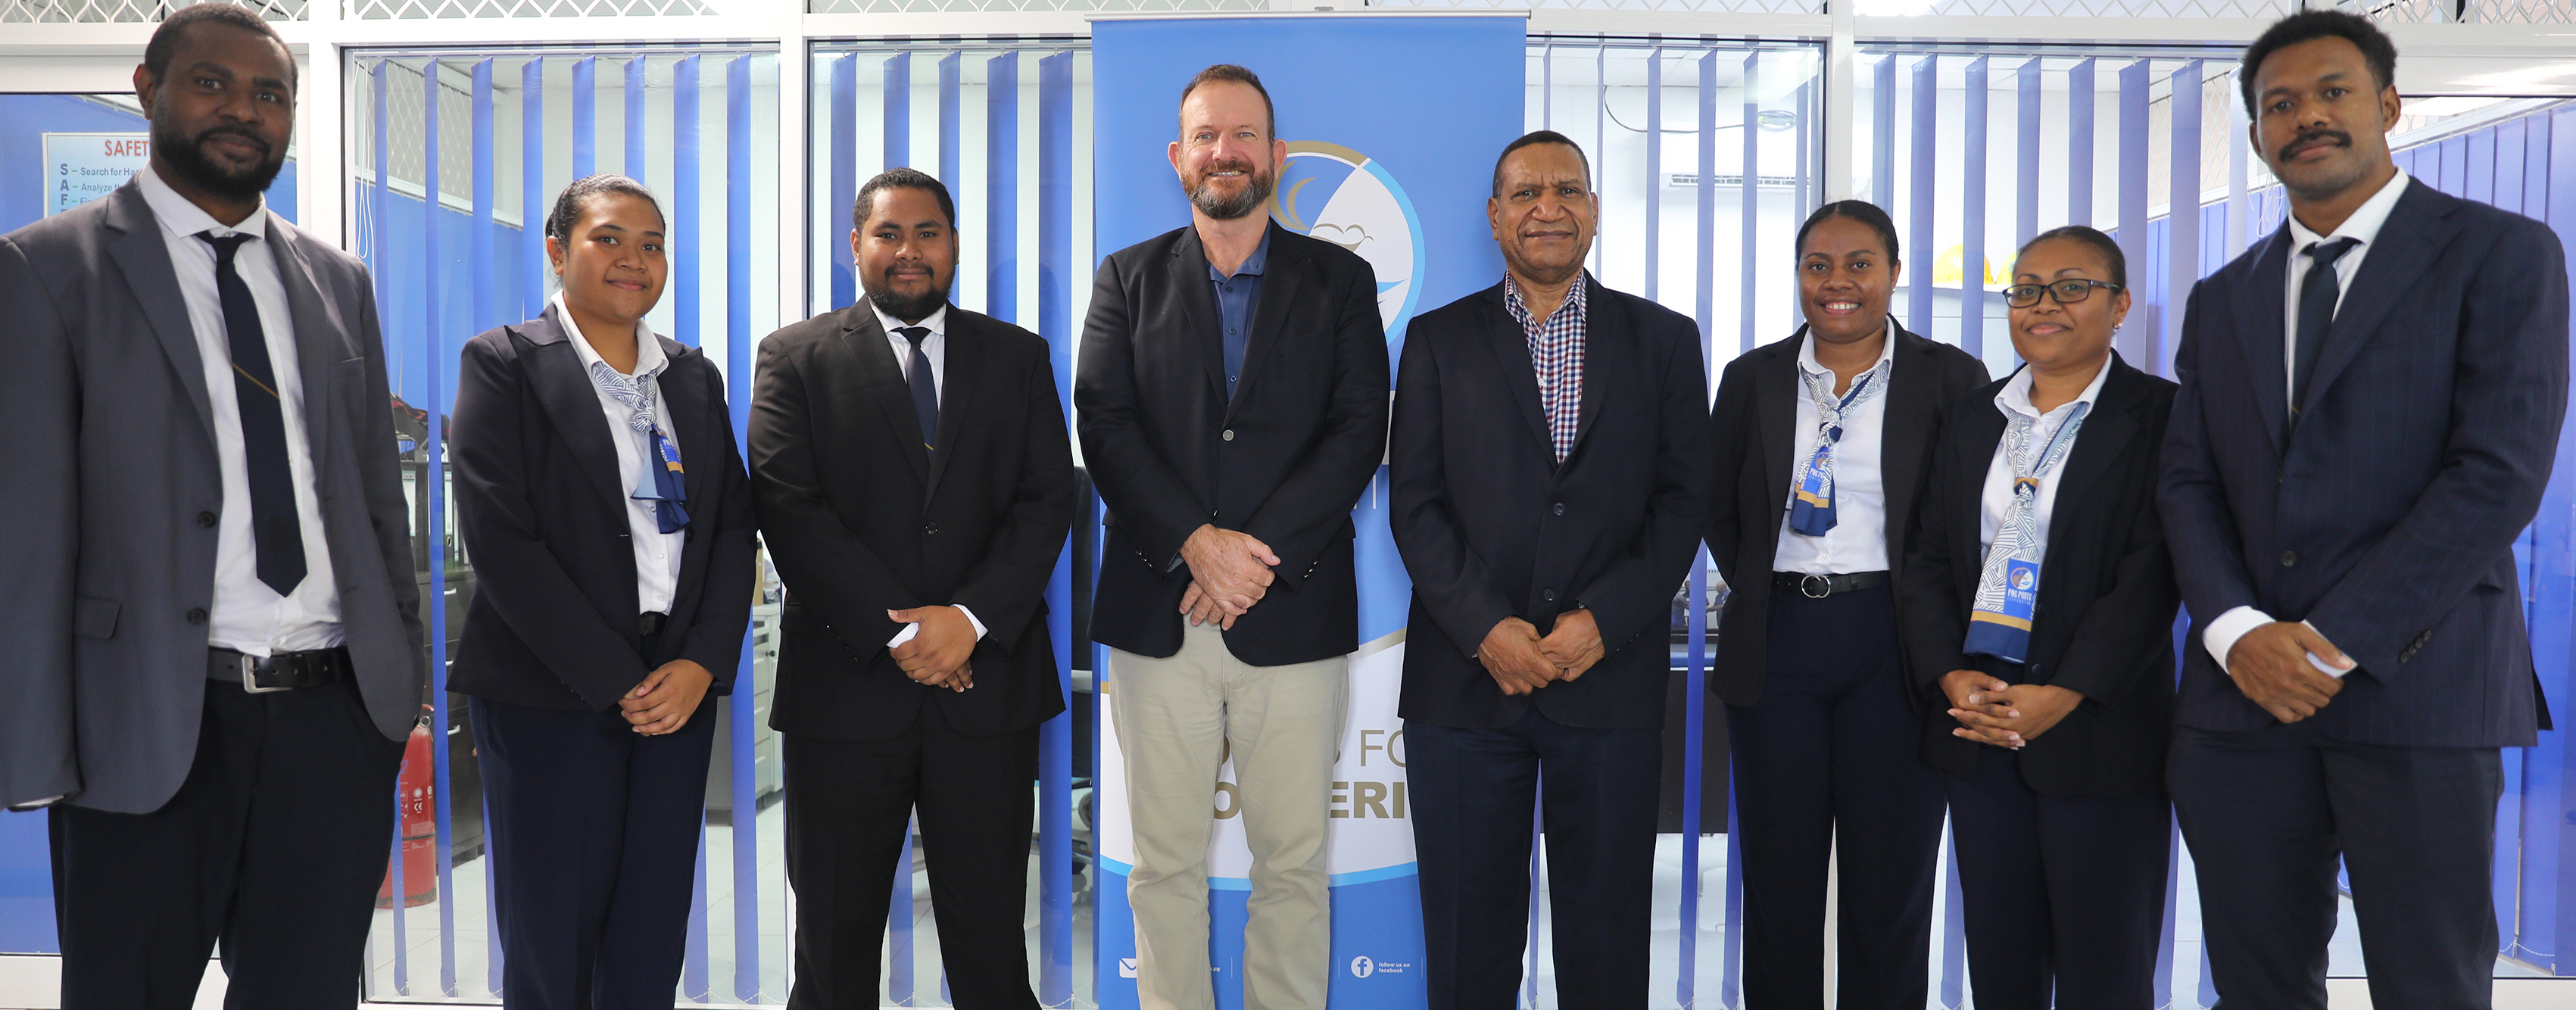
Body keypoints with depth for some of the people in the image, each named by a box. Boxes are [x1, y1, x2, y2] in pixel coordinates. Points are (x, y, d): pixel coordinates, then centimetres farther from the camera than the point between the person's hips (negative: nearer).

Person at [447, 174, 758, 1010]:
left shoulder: (694, 377, 14)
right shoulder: (504, 364, -1)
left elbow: (732, 528, 9)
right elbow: (500, 540, -10)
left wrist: (702, 664, -6)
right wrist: (614, 682, -12)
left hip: (678, 691, 4)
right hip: (549, 699, -4)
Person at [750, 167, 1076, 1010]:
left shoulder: (1019, 357, 11)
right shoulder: (796, 358, 5)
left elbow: (1048, 499, 2)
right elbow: (789, 508, -5)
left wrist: (973, 618, -12)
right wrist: (896, 632, -12)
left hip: (989, 682, 1)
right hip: (845, 688, -1)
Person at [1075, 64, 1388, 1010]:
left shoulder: (1341, 281, 8)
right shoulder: (1127, 278, 11)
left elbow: (1358, 431, -2)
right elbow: (1106, 427, 0)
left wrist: (1258, 552, -13)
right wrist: (1197, 543, -14)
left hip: (1292, 615, 0)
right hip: (1158, 613, 1)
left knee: (1294, 861, 5)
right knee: (1164, 862, 7)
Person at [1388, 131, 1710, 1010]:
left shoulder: (1664, 339, 8)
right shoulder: (1439, 340, 8)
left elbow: (1682, 497, 2)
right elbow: (1415, 502, 1)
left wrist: (1604, 619, -11)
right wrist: (1486, 627, -12)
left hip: (1611, 679, 0)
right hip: (1464, 678, 0)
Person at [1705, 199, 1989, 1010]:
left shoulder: (1950, 379, 2)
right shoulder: (1752, 379, 8)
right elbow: (1721, 513, 14)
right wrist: (1764, 593, 5)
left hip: (1896, 646, -2)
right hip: (1777, 641, 2)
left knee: (1891, 879, 5)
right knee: (1779, 878, 8)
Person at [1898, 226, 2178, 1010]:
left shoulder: (2159, 416, -2)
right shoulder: (1970, 418, 13)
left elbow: (2152, 572, -11)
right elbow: (1927, 557, 8)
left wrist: (2063, 696, -19)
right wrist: (1951, 676, -8)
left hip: (2100, 725, -4)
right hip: (1975, 713, 4)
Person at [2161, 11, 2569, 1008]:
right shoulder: (2220, 299, 16)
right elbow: (2188, 484, 9)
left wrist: (2339, 642, -14)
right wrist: (2237, 631, -9)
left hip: (2417, 690, -4)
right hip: (2240, 695, 4)